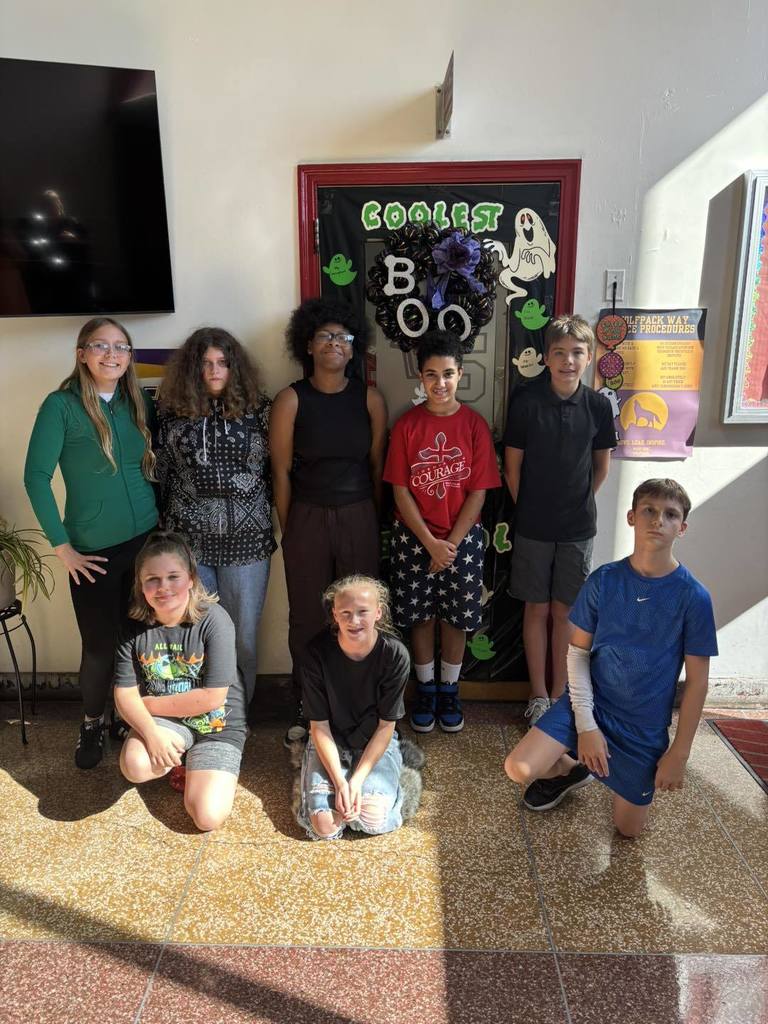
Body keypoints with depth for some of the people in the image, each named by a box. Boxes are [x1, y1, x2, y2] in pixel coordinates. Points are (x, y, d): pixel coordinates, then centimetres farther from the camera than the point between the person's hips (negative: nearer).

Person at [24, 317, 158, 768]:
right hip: (94, 552, -3)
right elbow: (36, 477, -10)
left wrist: (163, 522, 6)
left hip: (147, 541, 4)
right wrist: (63, 547, -10)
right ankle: (93, 724, 32)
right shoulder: (61, 405, -9)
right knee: (100, 644, 6)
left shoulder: (141, 403, 4)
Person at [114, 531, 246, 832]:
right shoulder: (135, 627, -9)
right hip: (162, 720, 3)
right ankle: (179, 760, 7)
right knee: (135, 766, -29)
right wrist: (151, 731, -26)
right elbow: (125, 694, -8)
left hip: (217, 722, -3)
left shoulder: (214, 620, -21)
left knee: (208, 817, -14)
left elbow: (213, 697, -21)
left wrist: (151, 703, -13)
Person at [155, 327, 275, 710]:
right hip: (188, 539, 0)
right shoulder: (173, 411, 3)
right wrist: (163, 528, 6)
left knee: (242, 635, 9)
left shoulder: (257, 409, 1)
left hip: (245, 540, 0)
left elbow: (275, 468, 5)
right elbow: (159, 473, 6)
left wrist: (264, 514, 2)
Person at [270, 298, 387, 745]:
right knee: (308, 618, 9)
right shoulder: (291, 400, -3)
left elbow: (378, 465, 5)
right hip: (308, 519, -1)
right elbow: (282, 470, -1)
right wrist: (288, 528, 0)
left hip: (359, 518, 1)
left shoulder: (370, 399, 1)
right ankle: (306, 707, 26)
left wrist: (377, 521, 7)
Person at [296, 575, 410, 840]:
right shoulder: (317, 652, -20)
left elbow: (386, 725, -12)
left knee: (373, 820, -21)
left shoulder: (395, 654, -20)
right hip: (330, 742, 0)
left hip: (376, 742, 0)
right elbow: (319, 724, -12)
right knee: (325, 825, -18)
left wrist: (356, 780, -19)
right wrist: (339, 781, -21)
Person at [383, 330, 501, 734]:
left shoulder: (475, 424, -6)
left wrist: (450, 544, -11)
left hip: (462, 537, 0)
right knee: (420, 617, 10)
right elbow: (401, 491, -6)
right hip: (414, 537, 0)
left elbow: (478, 492, -6)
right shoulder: (406, 425, -5)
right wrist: (430, 544, -13)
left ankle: (449, 691, 30)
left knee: (456, 618, 11)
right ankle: (425, 690, 30)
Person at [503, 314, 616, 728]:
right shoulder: (526, 402, -9)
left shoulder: (598, 405, -2)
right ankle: (538, 694, 22)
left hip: (577, 527, 2)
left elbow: (601, 465, 10)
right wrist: (527, 510, 3)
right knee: (537, 609, 8)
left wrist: (577, 503, 10)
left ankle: (560, 694, 25)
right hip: (532, 525, -1)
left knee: (565, 611, 10)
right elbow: (513, 465, -2)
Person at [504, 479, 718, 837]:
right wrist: (585, 724, -11)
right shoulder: (603, 580, -10)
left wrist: (679, 752, -7)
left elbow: (696, 681, -8)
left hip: (645, 726, 0)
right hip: (589, 702, 1)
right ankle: (569, 770, 18)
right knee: (518, 768, -16)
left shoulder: (693, 597, -15)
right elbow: (578, 651, -5)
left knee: (629, 828, 8)